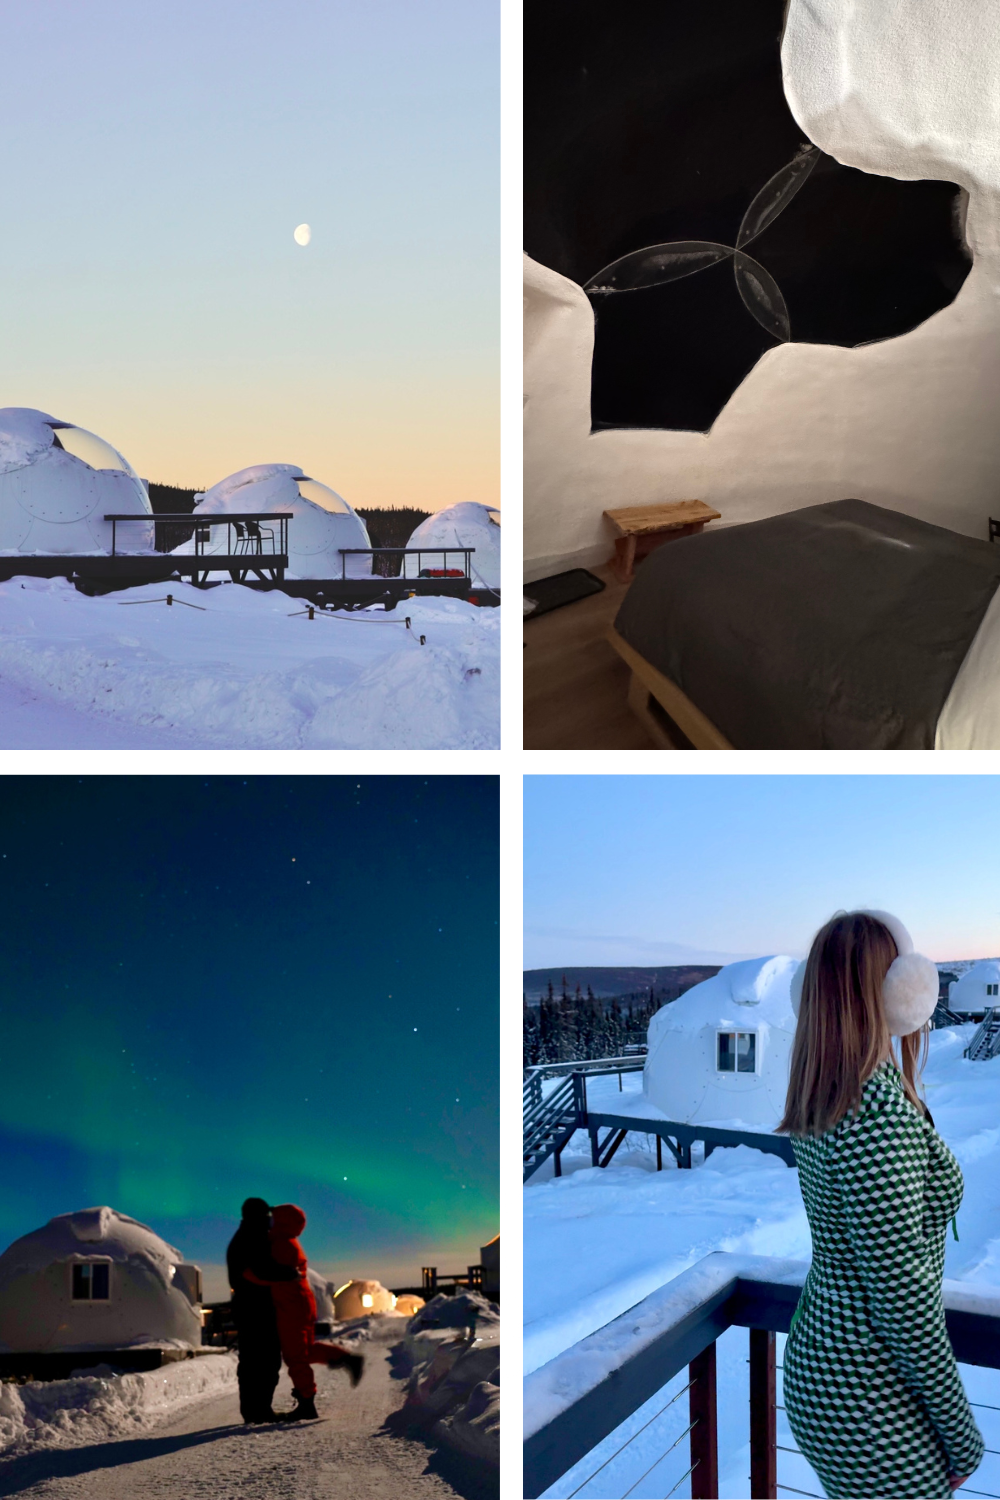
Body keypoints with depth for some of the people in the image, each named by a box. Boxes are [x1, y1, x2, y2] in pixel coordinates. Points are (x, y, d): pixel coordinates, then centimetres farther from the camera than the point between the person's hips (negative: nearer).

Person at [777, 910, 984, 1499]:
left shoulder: (823, 1096, 2)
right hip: (874, 1408, -9)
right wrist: (961, 1431, -13)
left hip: (822, 1360, 9)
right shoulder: (881, 1108, -26)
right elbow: (903, 1296, -22)